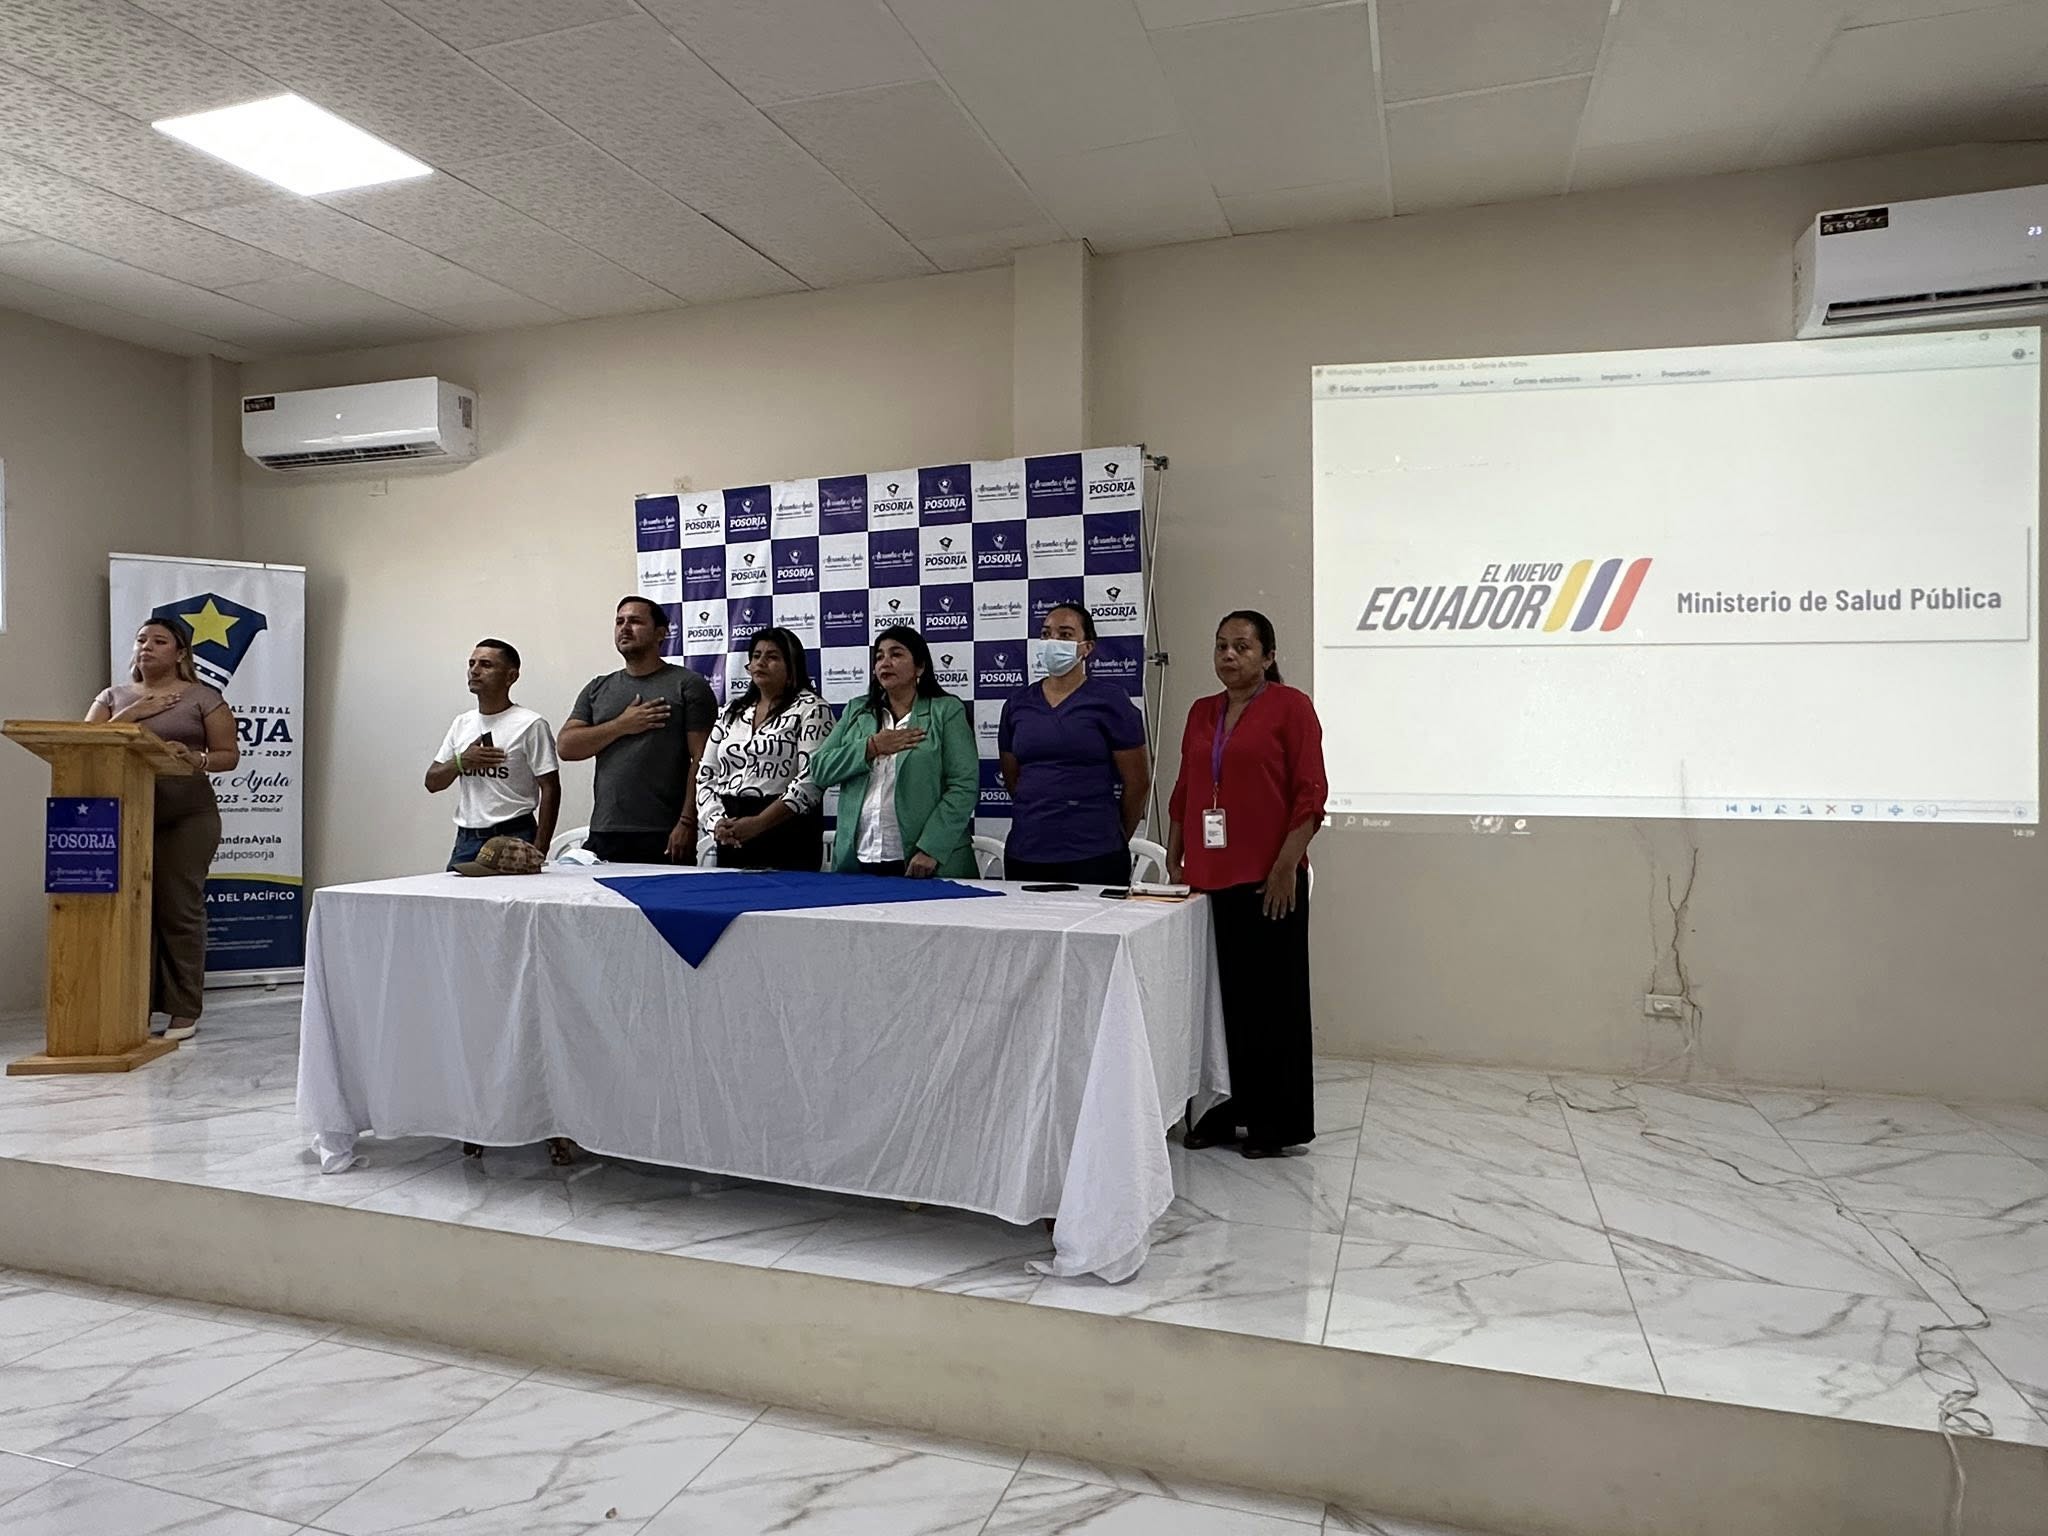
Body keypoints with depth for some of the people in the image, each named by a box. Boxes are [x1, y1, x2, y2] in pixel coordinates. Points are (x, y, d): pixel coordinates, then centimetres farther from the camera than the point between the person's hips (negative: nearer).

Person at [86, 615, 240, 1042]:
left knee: (180, 909, -4)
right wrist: (130, 716, -7)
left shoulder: (203, 698, 5)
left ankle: (185, 1011, 1)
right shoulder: (114, 697, 16)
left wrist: (196, 759, -18)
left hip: (187, 817, -3)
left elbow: (229, 755, 2)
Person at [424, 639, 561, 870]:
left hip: (512, 839, -5)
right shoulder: (462, 723, 13)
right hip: (466, 840, 6)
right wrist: (461, 762, -7)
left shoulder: (529, 725, -6)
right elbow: (432, 782, 14)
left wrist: (538, 852, -14)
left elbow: (550, 789, -9)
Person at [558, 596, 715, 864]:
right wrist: (621, 726, -6)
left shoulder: (688, 685, 1)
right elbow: (565, 747, 7)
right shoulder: (597, 689, 17)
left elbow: (701, 760, -6)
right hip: (603, 836, 4)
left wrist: (687, 822, -14)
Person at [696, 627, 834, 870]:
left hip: (784, 835, -5)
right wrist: (717, 821, -5)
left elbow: (812, 779, -13)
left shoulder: (811, 709, -2)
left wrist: (758, 823, -18)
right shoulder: (732, 712, 17)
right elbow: (706, 775, 13)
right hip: (729, 840, 5)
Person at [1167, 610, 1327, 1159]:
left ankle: (1275, 1122, 14)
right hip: (1209, 879, 5)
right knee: (1219, 995, 10)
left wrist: (1286, 867, -14)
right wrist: (1173, 862, 13)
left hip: (1266, 880, -5)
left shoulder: (1290, 706, -3)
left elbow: (1311, 794, -8)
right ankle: (1225, 1108, 23)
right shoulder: (1202, 712, 14)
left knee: (1271, 998, 3)